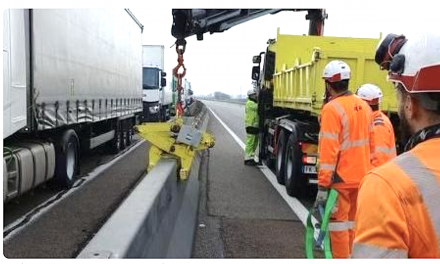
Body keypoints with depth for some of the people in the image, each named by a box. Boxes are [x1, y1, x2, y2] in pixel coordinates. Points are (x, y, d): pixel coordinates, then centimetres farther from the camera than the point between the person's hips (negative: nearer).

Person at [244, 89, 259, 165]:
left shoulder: (254, 103, 22)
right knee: (250, 143, -9)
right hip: (251, 126, -10)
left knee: (254, 143, 12)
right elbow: (258, 107, -22)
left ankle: (251, 159, 19)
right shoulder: (250, 103, -9)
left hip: (255, 126, 10)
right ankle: (247, 159, -6)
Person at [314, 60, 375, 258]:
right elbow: (371, 143, 12)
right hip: (362, 176, 8)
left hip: (341, 178, -7)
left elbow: (328, 151, -20)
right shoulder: (364, 106, 6)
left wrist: (322, 186, -18)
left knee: (338, 223, 3)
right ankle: (350, 255, 33)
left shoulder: (331, 109, -17)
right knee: (352, 222, 20)